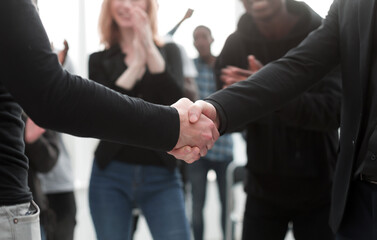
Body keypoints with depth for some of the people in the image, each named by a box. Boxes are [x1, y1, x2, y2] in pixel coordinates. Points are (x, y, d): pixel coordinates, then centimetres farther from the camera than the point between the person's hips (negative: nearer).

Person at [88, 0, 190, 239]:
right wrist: (136, 65, -15)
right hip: (111, 176, 1)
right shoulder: (100, 60, 7)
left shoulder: (169, 51, 8)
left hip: (162, 176, 0)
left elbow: (178, 106, -9)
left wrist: (150, 50, -18)